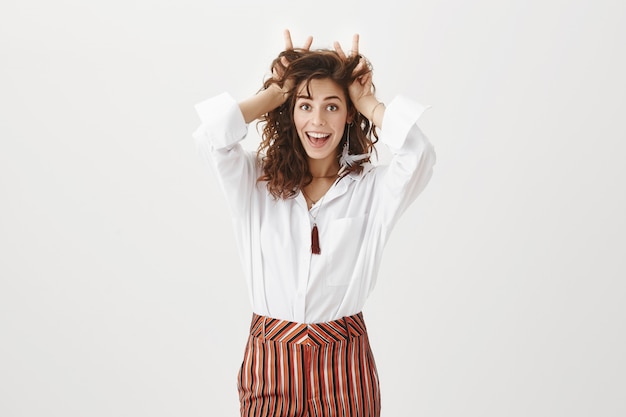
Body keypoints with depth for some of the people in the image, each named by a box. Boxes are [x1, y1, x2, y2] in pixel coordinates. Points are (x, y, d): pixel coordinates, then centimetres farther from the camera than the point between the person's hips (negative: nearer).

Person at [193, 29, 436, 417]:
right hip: (270, 358, 1)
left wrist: (367, 101, -7)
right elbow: (211, 138, -17)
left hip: (344, 360, 0)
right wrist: (275, 93, -6)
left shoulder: (372, 187, -3)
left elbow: (420, 154, -22)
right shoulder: (257, 181, 0)